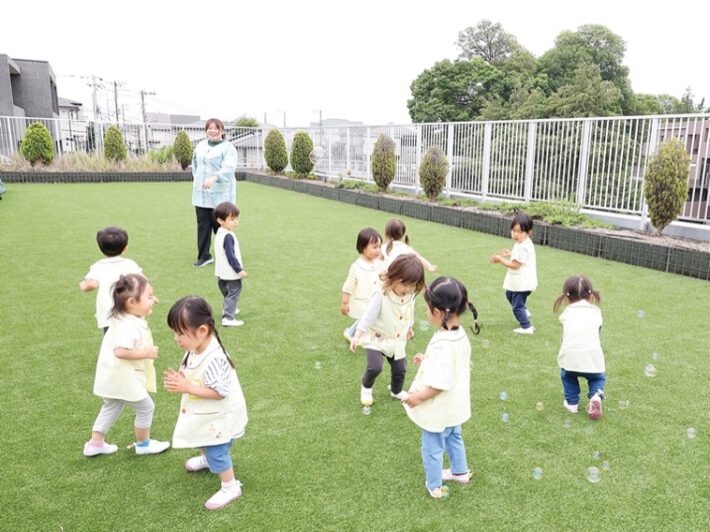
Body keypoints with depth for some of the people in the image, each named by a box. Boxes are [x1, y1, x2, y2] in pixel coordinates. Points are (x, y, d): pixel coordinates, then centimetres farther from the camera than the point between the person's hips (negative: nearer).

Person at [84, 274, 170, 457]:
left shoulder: (122, 319, 3)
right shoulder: (130, 326, -30)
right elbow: (121, 351, -39)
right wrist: (146, 353, -28)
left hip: (113, 376, 10)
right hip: (122, 377, -10)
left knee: (111, 408, 27)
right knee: (146, 408, 8)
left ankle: (95, 444, 37)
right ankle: (143, 444, 25)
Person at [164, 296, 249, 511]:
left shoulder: (214, 359, -38)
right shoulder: (195, 349, -10)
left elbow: (219, 392, -33)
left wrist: (187, 388, -34)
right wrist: (180, 379, -18)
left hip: (219, 416, -9)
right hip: (205, 413, 10)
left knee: (216, 452, 5)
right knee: (202, 439, 33)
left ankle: (231, 487, 27)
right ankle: (207, 458, 63)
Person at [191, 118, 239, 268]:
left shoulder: (228, 148, -8)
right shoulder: (201, 145, 13)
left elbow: (228, 168, -23)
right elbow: (195, 162, 29)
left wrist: (214, 178, -36)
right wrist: (196, 177, 19)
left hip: (220, 194, -6)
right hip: (201, 193, 6)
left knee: (219, 224, -1)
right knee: (203, 224, 7)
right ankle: (204, 256, 15)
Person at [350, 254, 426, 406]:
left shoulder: (410, 296, -9)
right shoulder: (381, 296, -27)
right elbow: (368, 316, -29)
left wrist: (409, 328, 26)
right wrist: (357, 336, -36)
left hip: (397, 341, 6)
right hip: (377, 339, -5)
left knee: (400, 369, 15)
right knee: (375, 367, -19)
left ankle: (396, 391, 45)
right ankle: (366, 388, 14)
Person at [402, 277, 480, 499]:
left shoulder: (441, 345, -36)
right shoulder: (460, 334, -9)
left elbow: (439, 384, -33)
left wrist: (419, 397, -19)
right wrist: (428, 362, 5)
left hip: (438, 410, -8)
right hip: (454, 405, 8)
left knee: (432, 448, 16)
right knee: (453, 438, 31)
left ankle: (434, 486, 35)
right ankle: (460, 472, 52)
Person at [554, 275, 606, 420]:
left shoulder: (567, 311, 17)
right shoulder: (595, 311, 18)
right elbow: (597, 332, 23)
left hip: (570, 357, 0)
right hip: (593, 358, 0)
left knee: (567, 375, 33)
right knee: (598, 378, 29)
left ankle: (572, 402, 30)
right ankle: (596, 396, 3)